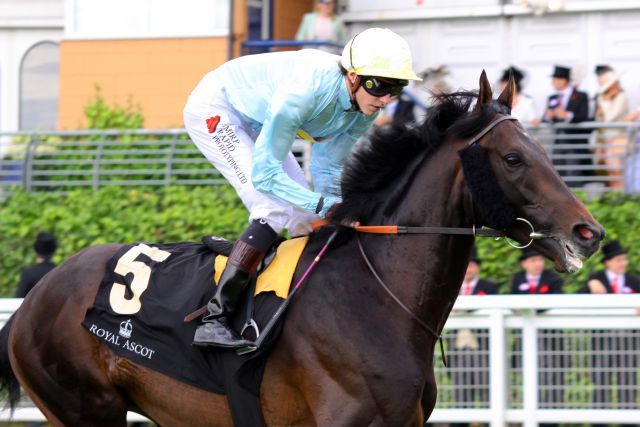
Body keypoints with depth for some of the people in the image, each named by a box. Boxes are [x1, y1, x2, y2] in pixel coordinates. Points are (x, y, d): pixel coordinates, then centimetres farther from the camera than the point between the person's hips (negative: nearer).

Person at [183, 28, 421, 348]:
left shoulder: (365, 109, -14)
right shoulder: (306, 90, -38)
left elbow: (327, 170, -3)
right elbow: (264, 174, -34)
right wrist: (324, 205, -42)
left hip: (253, 123, 9)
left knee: (304, 216, 3)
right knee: (276, 208, -22)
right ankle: (213, 320, -26)